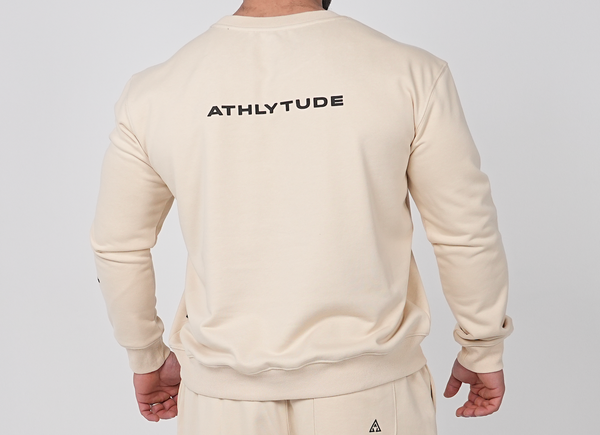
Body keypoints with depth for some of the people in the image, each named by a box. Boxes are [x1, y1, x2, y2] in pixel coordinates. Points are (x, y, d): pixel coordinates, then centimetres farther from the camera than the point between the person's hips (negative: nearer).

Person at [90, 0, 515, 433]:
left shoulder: (154, 93, -7)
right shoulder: (410, 74, -12)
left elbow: (118, 247, 3)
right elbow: (466, 234, -6)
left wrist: (147, 358, 18)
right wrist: (484, 351, 10)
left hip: (226, 395, 2)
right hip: (369, 388, -1)